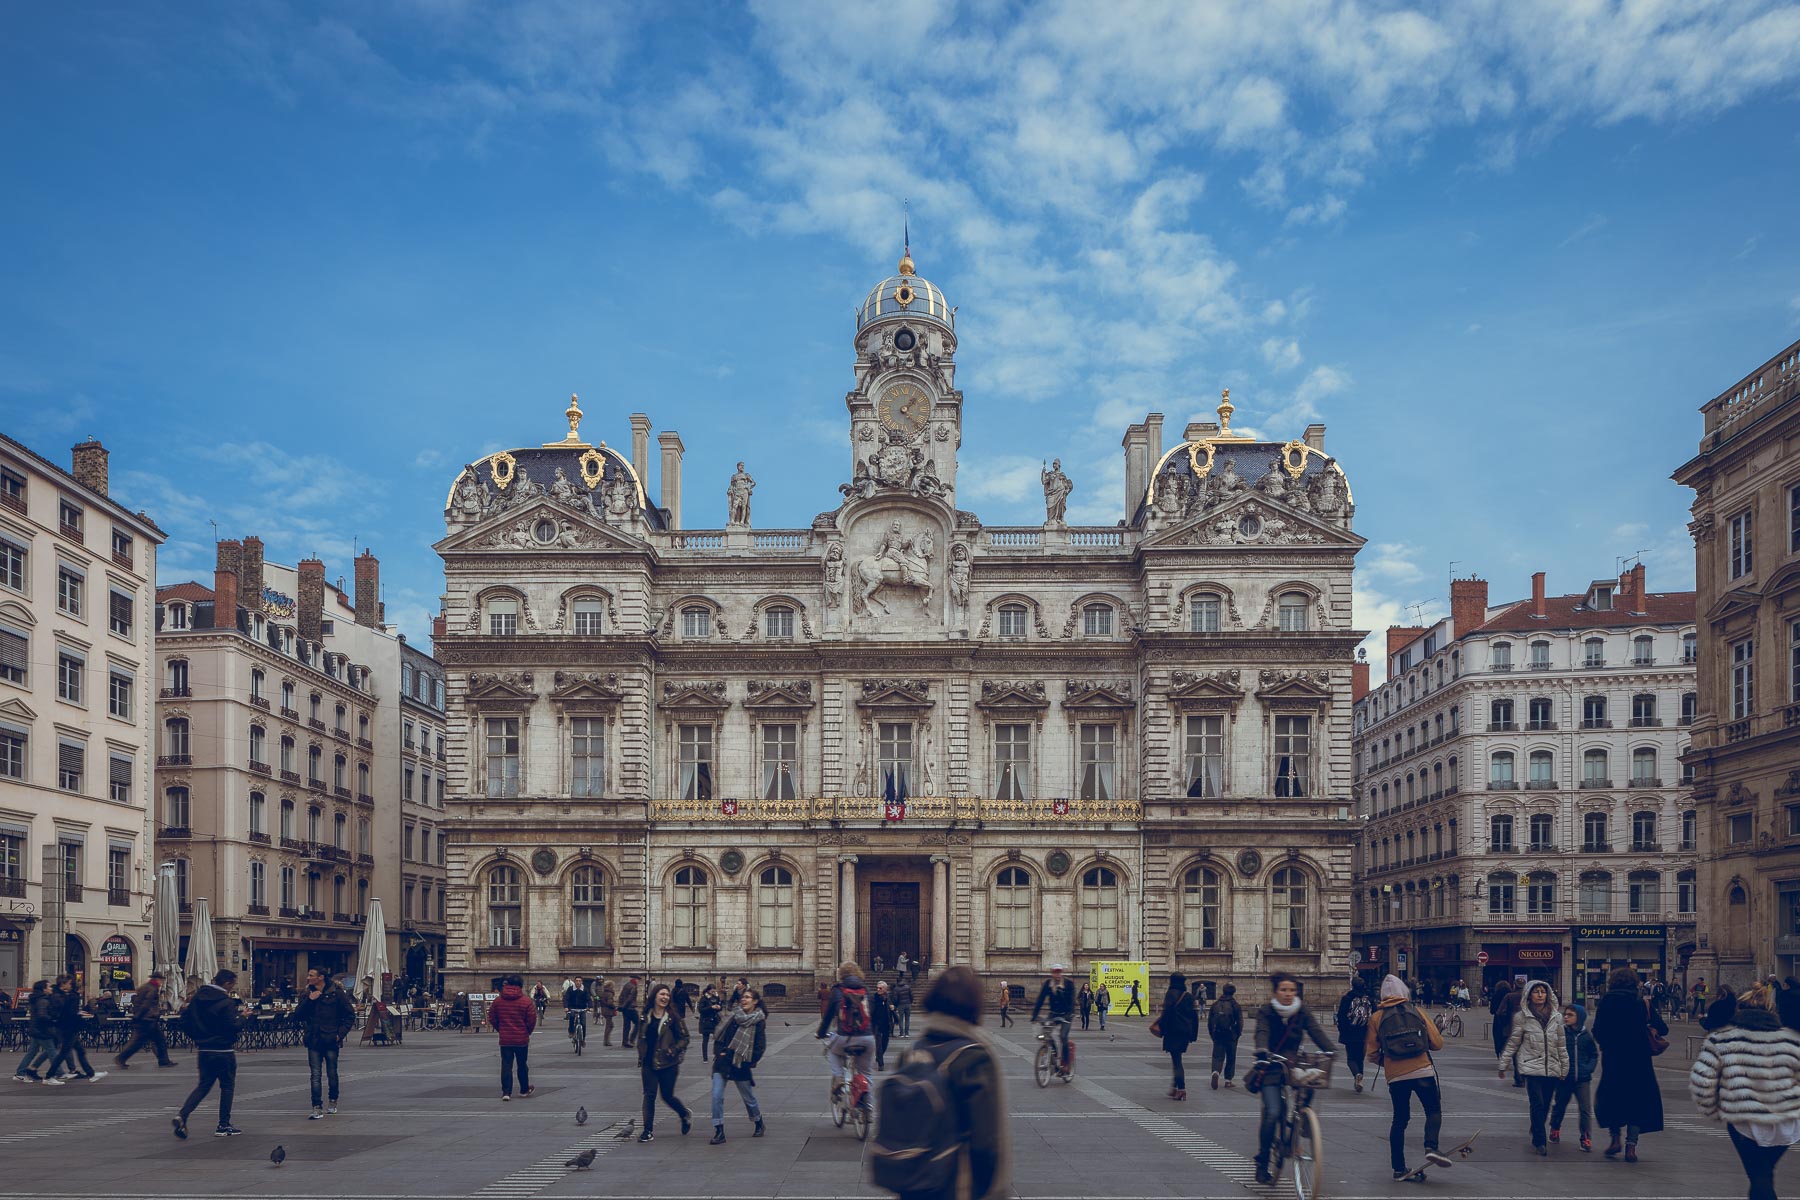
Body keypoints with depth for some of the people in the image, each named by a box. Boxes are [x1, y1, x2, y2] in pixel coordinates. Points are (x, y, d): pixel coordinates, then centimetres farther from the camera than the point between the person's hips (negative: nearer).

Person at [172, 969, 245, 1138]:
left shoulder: (197, 998, 6)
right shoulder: (226, 1002, -16)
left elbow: (185, 1020, 10)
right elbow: (233, 1026, -19)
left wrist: (195, 1037, 20)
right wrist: (242, 1017, -1)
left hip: (203, 1050, 6)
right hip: (223, 1051, -6)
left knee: (203, 1085, 14)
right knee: (227, 1086, 6)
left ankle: (182, 1116, -5)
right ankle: (224, 1126, 9)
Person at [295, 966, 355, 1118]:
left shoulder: (337, 994, -4)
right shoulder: (307, 995, 7)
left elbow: (350, 1015, 0)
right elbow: (297, 1016, 0)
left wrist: (340, 1033, -7)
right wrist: (309, 1001, -11)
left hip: (331, 1041, -2)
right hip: (314, 1042, 2)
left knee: (332, 1074, 9)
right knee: (315, 1075, -4)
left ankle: (333, 1101, 30)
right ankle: (317, 1108, -5)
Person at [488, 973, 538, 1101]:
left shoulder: (498, 1001, 0)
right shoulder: (527, 1002, -8)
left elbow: (492, 1019, 5)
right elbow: (532, 1020, -7)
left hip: (505, 1039, 1)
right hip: (522, 1039, -1)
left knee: (506, 1065, 3)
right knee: (522, 1065, 13)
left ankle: (506, 1092, -5)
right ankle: (524, 1090, 26)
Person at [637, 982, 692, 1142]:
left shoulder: (673, 1017, -6)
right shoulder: (646, 1016, 5)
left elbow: (684, 1038, -2)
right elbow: (641, 1039, 16)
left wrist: (674, 1051, -16)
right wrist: (641, 1060, 11)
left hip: (667, 1064, -3)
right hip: (649, 1063, 3)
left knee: (668, 1095, 5)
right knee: (649, 1095, -1)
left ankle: (686, 1115, 33)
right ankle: (648, 1131, 5)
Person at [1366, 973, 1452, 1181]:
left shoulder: (1376, 1017, 7)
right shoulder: (1417, 1012, 8)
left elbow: (1371, 1054, 5)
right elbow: (1437, 1043, 6)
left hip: (1395, 1076, 2)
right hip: (1423, 1071, -1)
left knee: (1399, 1119, 12)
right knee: (1434, 1111, 10)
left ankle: (1399, 1167, 12)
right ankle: (1431, 1147, -16)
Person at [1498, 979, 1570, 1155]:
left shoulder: (1556, 1017, 9)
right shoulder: (1522, 1017, -1)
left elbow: (1561, 1046, 14)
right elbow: (1513, 1042, 3)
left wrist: (1564, 1068, 14)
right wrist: (1503, 1065, 4)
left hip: (1552, 1068, 3)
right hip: (1531, 1067, -3)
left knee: (1545, 1106, 6)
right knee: (1538, 1105, -12)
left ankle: (1536, 1137, 24)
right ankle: (1540, 1142, -6)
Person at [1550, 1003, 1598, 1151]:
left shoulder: (1586, 1036, -2)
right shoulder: (1560, 1033, -7)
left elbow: (1594, 1055, 8)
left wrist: (1589, 1068, -6)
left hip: (1583, 1079, 0)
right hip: (1564, 1079, 0)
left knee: (1586, 1110, -3)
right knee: (1559, 1106, 16)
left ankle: (1586, 1139, 6)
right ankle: (1555, 1129, 38)